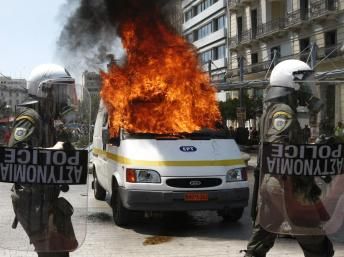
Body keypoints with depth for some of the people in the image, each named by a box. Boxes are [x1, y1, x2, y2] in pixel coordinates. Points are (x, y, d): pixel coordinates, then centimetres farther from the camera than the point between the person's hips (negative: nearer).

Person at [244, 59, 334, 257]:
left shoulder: (272, 110, 17)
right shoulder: (284, 112, -15)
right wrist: (304, 180, -25)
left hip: (269, 182, 10)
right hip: (285, 184, -10)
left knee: (264, 232, 16)